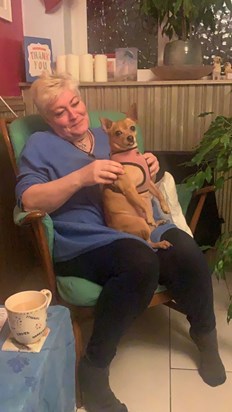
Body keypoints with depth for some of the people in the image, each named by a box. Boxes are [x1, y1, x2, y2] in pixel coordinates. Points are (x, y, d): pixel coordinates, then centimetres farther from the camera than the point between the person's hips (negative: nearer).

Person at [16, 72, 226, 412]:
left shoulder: (106, 135, 23)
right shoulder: (40, 145, 8)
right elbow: (28, 200, -8)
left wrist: (148, 167, 4)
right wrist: (81, 176, -20)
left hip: (138, 224, 5)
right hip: (85, 241, -4)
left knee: (187, 251, -25)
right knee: (142, 262, -36)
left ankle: (206, 336, 5)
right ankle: (93, 368, -16)